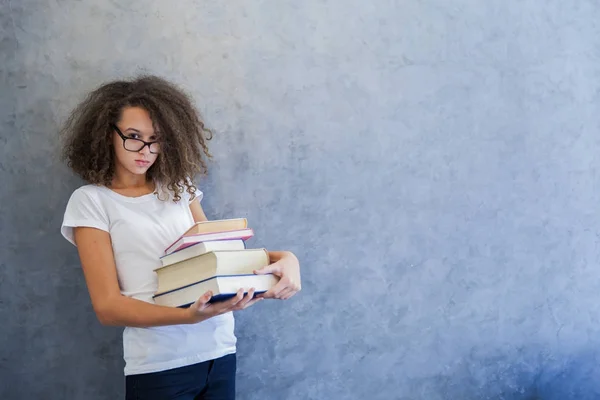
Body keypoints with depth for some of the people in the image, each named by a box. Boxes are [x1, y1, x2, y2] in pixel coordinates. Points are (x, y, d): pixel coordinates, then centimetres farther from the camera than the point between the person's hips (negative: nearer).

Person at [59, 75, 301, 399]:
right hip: (159, 365, -4)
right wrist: (191, 316, -24)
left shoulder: (179, 189, 10)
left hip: (220, 351, 4)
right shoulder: (91, 201, -2)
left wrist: (282, 258, -11)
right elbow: (108, 306, -10)